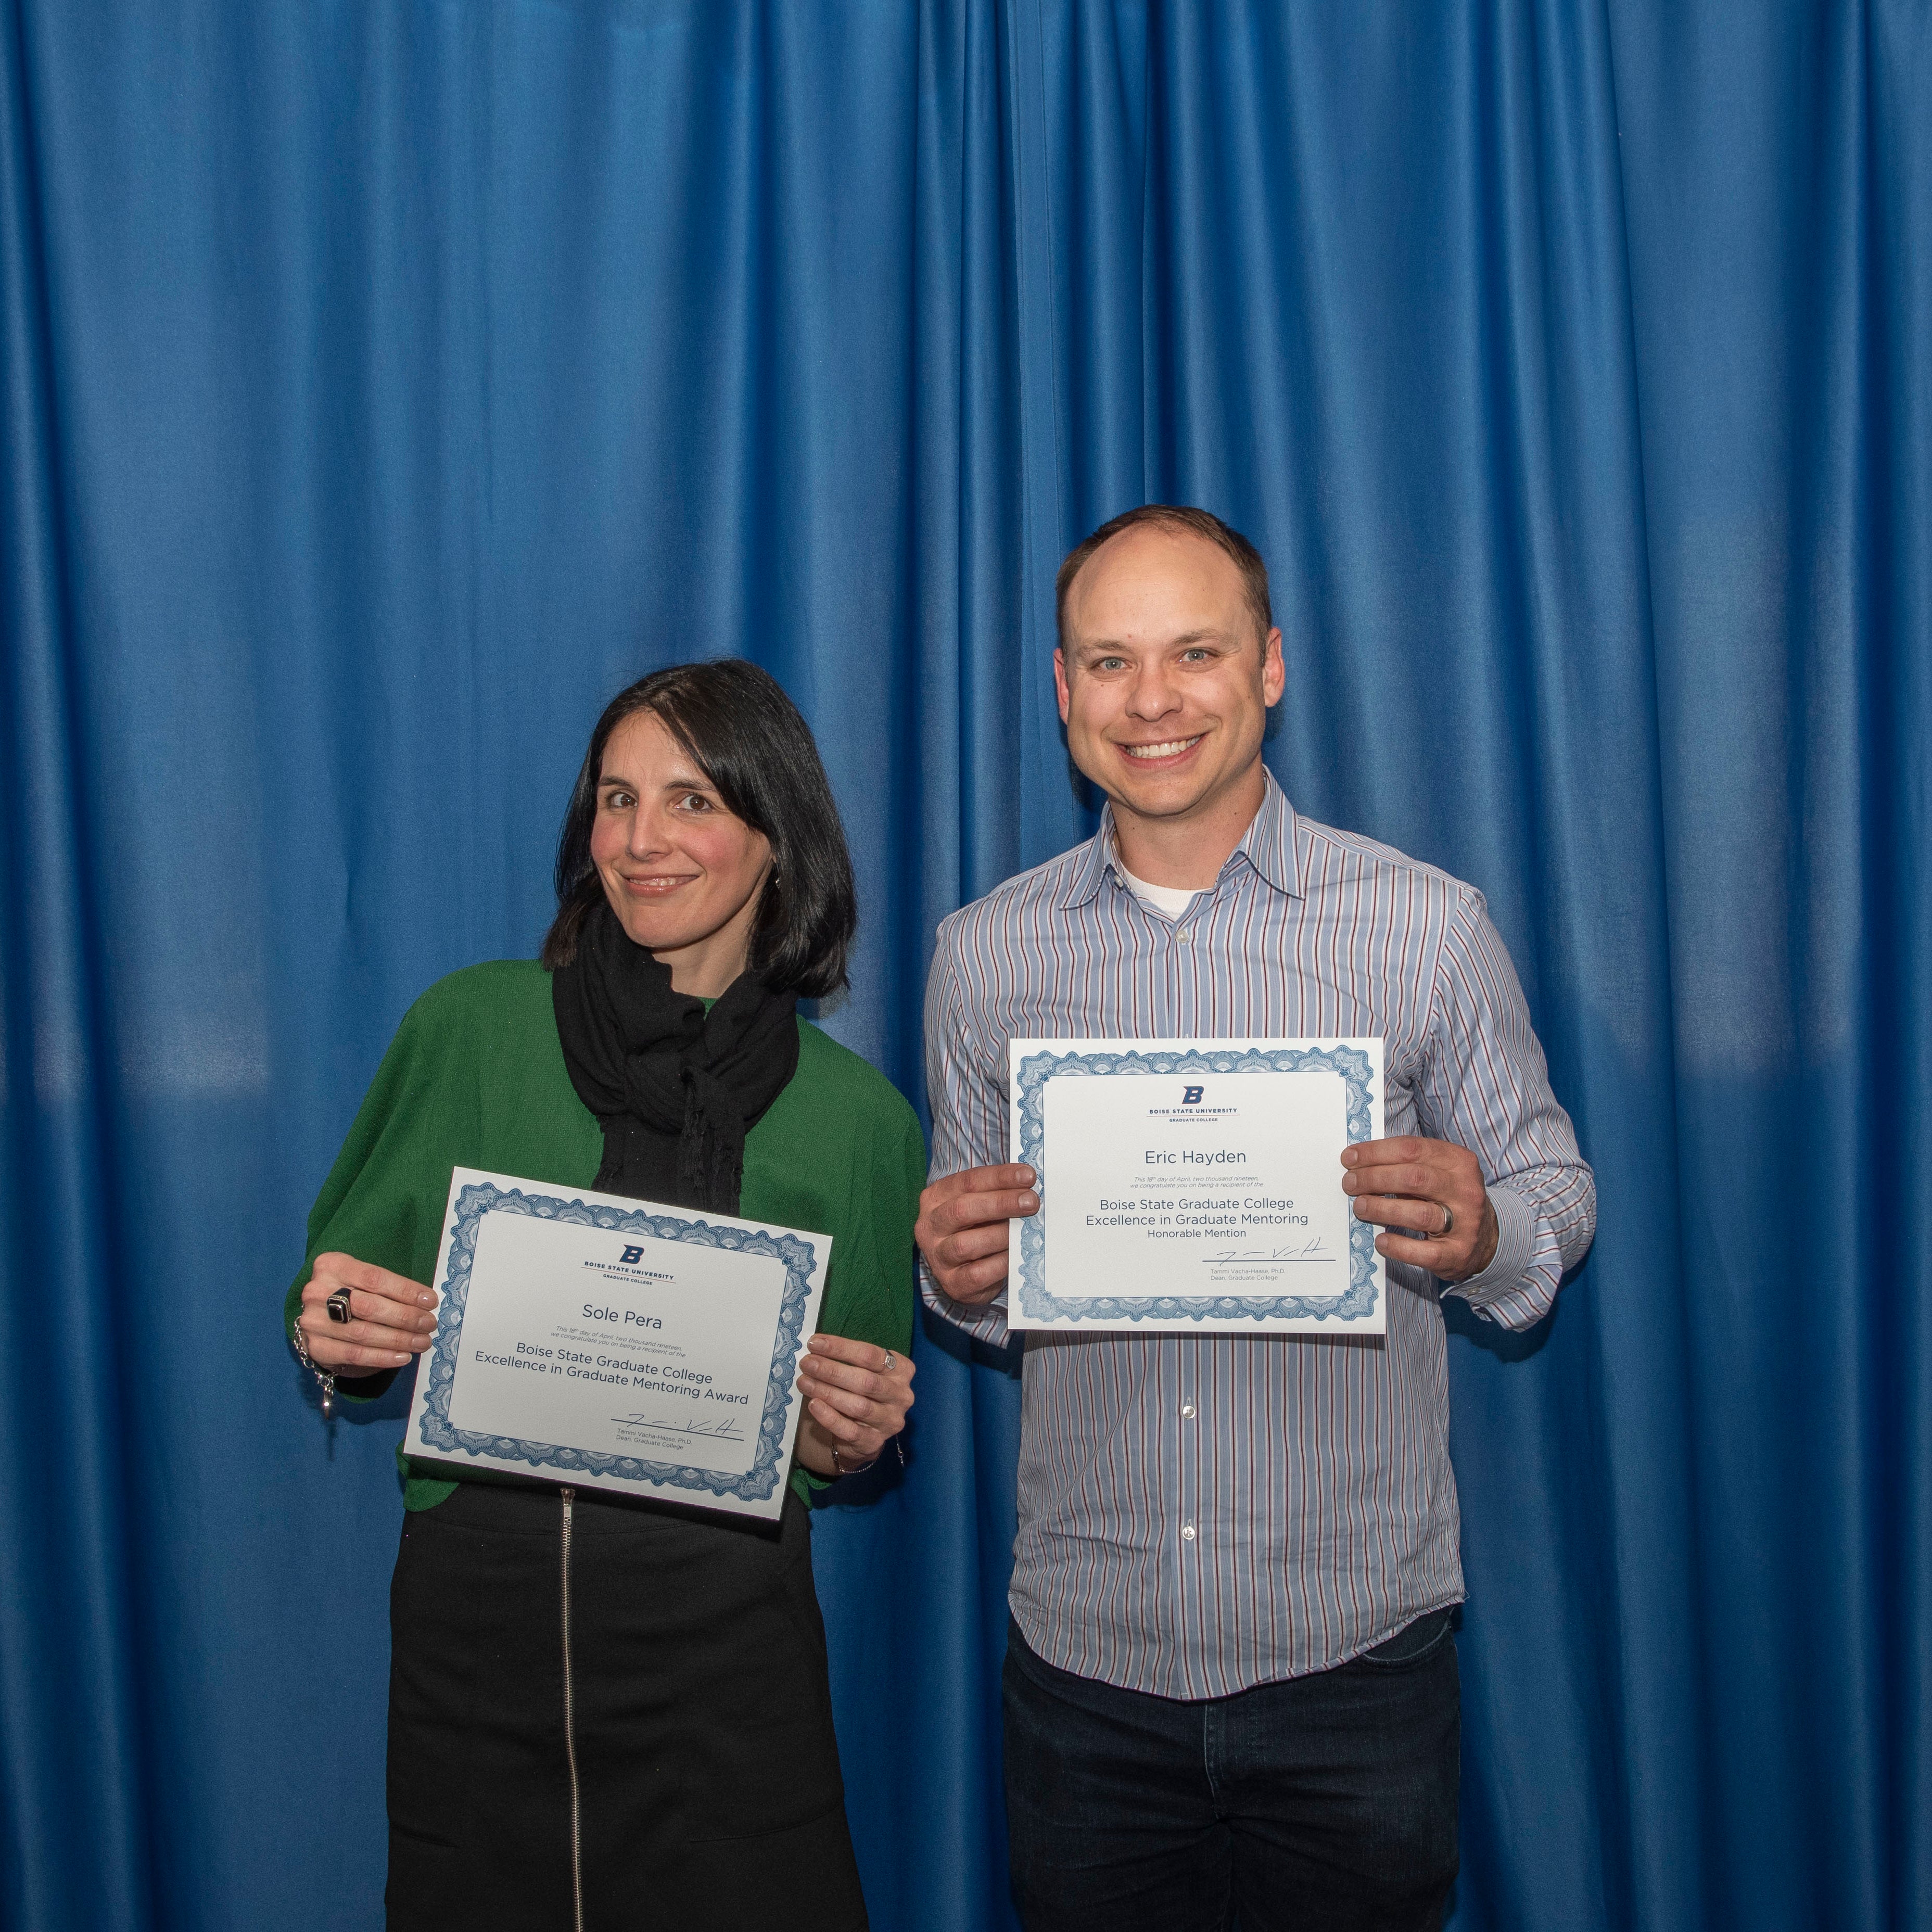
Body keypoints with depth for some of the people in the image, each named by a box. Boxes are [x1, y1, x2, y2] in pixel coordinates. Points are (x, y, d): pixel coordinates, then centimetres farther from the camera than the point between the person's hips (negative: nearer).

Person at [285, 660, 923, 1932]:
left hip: (722, 1647, 0)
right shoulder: (472, 1027, -1)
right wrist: (332, 1332, -13)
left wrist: (850, 1438, -11)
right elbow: (339, 1313, 8)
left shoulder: (857, 1114, 1)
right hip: (469, 1619, 1)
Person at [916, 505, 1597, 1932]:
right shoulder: (984, 956, 4)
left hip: (1355, 1647, -1)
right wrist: (958, 1272, -10)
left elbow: (1556, 1195, 3)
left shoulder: (1427, 927, -4)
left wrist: (1481, 1232, -20)